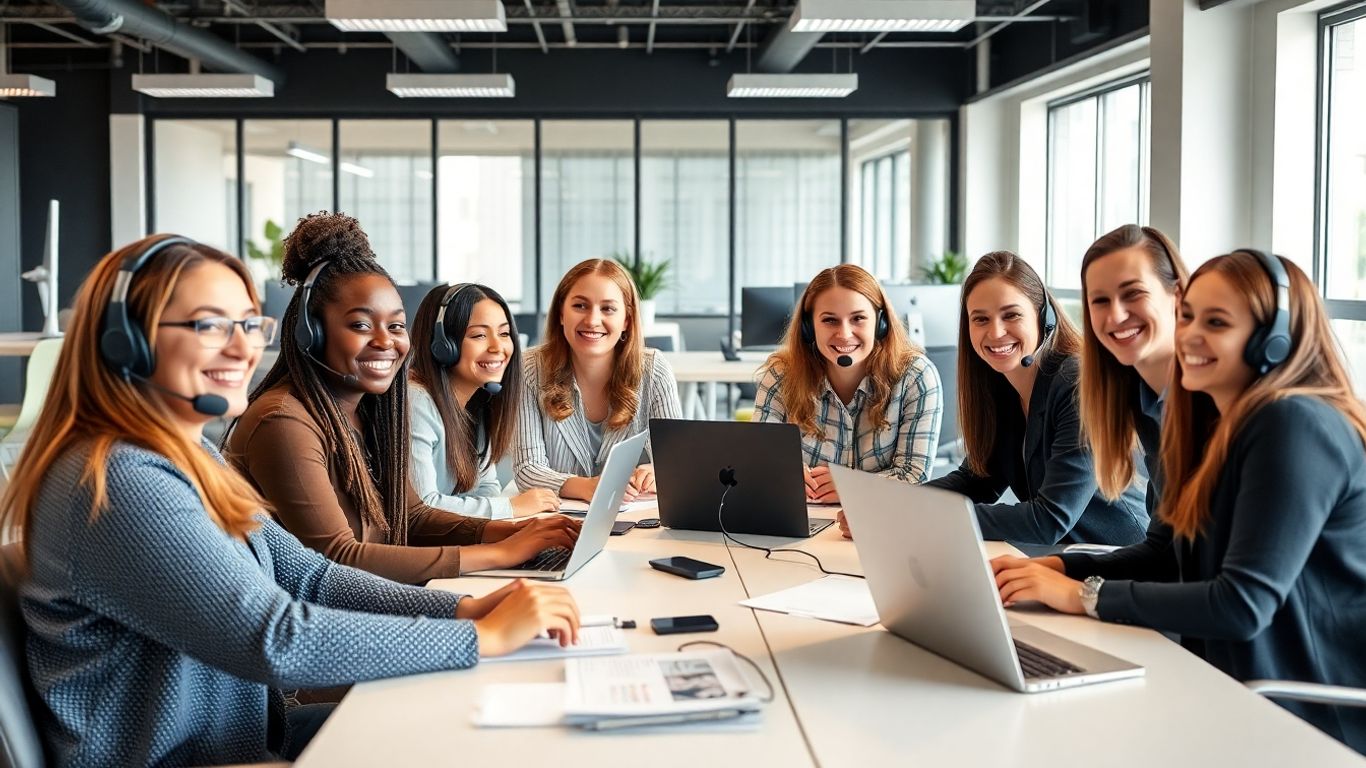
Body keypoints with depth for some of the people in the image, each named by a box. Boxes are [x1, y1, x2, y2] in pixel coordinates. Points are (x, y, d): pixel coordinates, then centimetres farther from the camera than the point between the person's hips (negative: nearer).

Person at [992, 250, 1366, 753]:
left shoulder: (1296, 427, -20)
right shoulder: (1220, 421, 8)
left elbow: (1243, 604, -26)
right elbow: (1185, 561, 11)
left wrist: (1085, 595, -20)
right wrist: (1062, 569, -2)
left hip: (1315, 720, -7)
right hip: (1238, 695, 8)